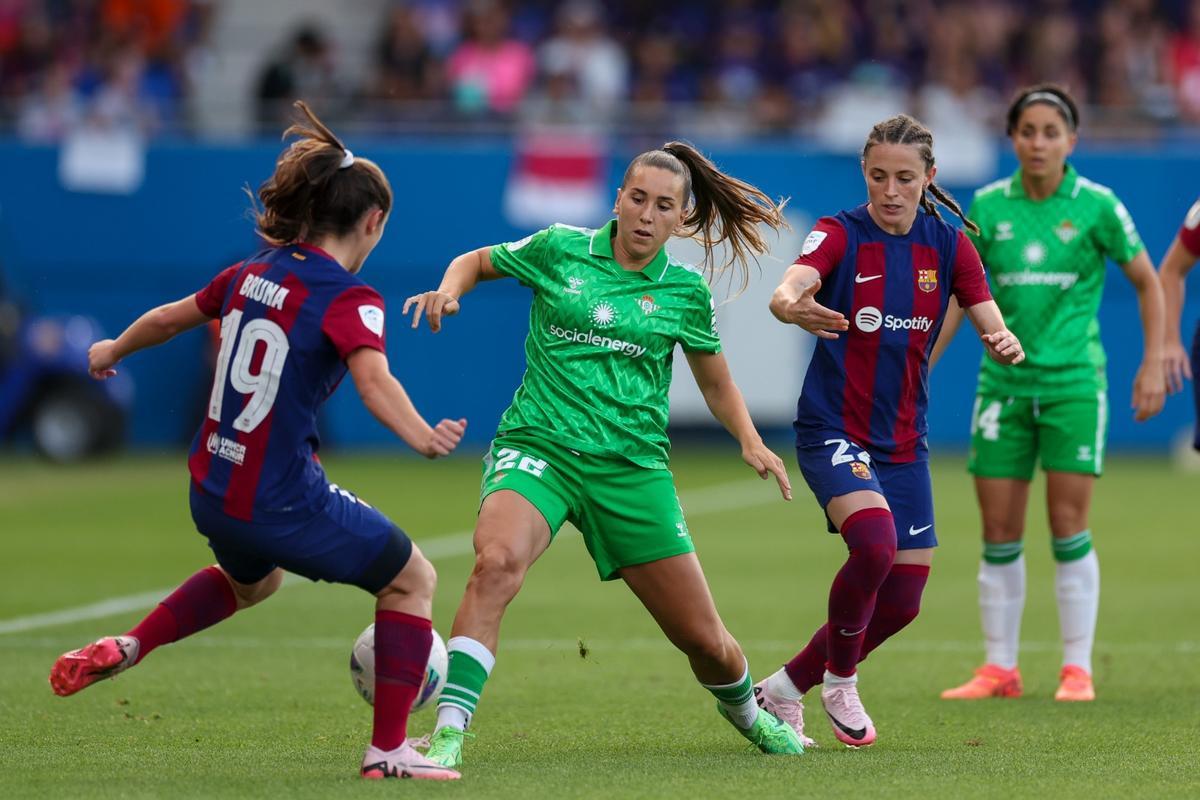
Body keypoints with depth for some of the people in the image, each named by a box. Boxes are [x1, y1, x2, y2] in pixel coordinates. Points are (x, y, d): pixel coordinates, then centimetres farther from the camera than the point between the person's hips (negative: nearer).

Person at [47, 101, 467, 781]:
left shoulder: (253, 274, 8)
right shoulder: (349, 300, -13)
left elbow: (169, 319, 24)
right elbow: (373, 378, -33)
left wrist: (113, 352, 42)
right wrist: (421, 438, -44)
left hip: (211, 491, 8)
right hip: (282, 503, -8)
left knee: (253, 581, 40)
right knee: (413, 579, 10)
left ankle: (127, 648, 28)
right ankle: (389, 751, 8)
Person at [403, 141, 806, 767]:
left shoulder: (684, 292, 6)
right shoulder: (560, 250, 2)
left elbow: (717, 385, 19)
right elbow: (478, 261, 19)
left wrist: (750, 441, 2)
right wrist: (447, 290, -3)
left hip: (632, 467, 2)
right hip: (537, 448, -2)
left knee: (704, 640, 6)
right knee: (497, 563, -35)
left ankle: (745, 712, 42)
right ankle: (447, 735, -36)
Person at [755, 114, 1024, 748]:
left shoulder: (948, 245, 2)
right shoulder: (840, 235, -10)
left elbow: (992, 327, -3)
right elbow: (786, 291, -30)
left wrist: (1004, 343, -28)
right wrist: (795, 308, -55)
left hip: (904, 443, 5)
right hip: (832, 429, -5)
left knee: (901, 601, 4)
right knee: (873, 542, -31)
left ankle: (783, 688, 25)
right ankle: (839, 679, -6)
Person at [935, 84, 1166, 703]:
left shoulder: (1096, 206, -3)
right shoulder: (989, 206, 4)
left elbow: (1147, 282, 6)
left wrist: (1153, 364, -1)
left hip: (1073, 380, -3)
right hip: (1004, 381, 3)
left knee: (1068, 525, -7)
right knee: (999, 533, 1)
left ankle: (1077, 669, 1)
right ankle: (999, 669, 9)